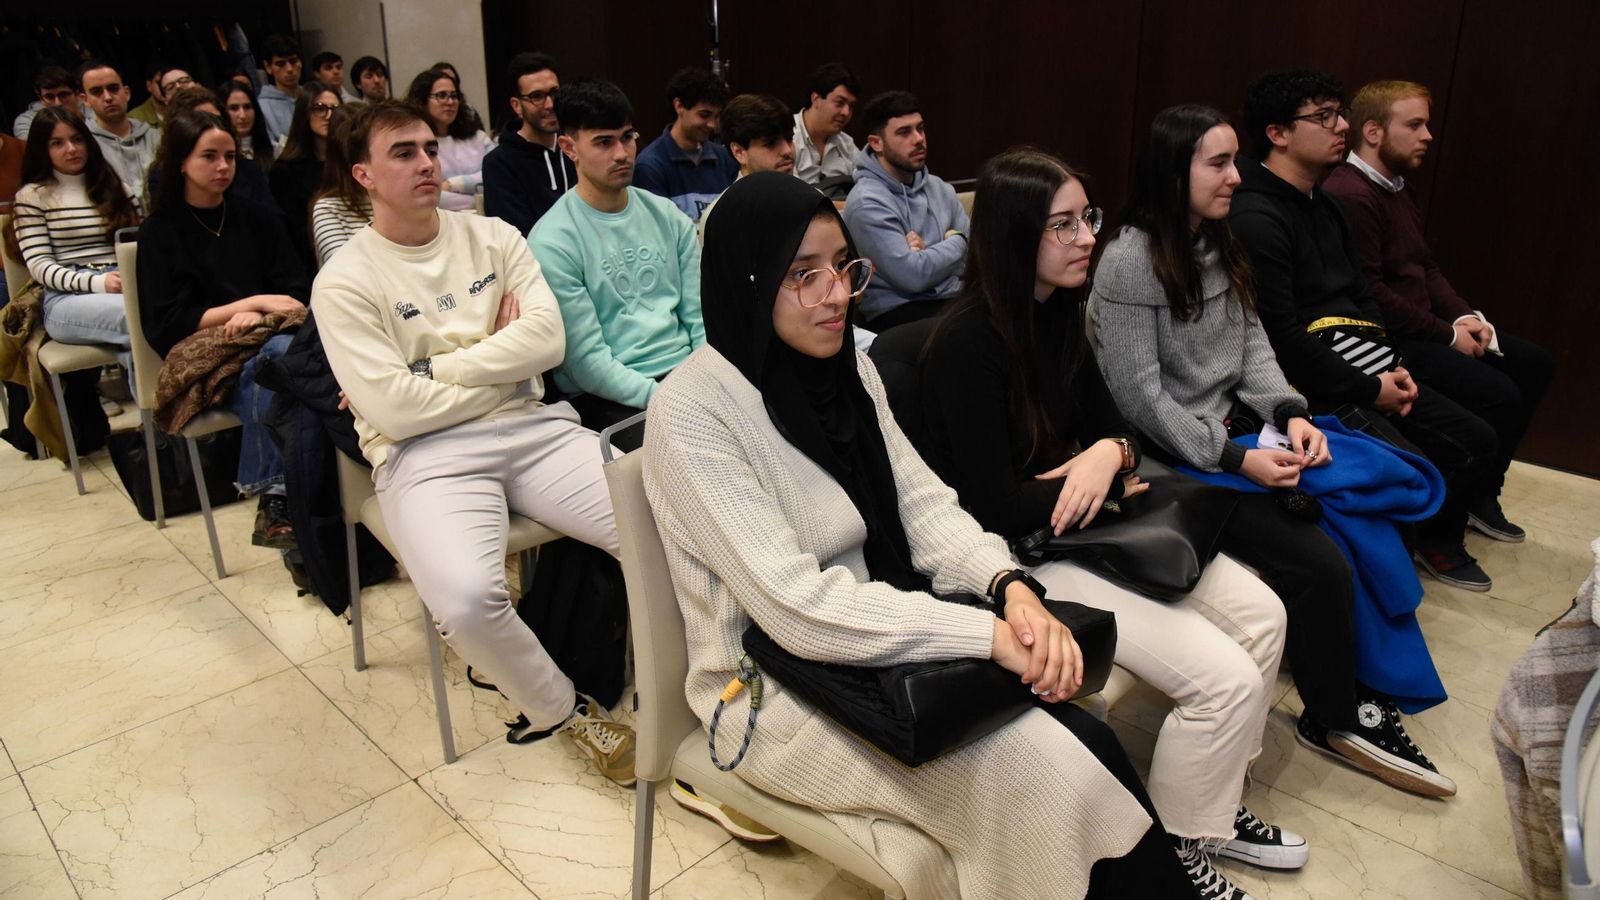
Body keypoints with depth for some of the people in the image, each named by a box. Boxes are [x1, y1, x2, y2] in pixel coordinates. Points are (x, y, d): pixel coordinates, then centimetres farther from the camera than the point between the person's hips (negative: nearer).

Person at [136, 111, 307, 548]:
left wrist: (259, 316, -11)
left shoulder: (256, 220, 21)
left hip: (269, 336, 3)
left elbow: (298, 291, 12)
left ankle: (276, 503, -34)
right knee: (281, 354, -37)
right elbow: (167, 325, 0)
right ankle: (272, 496, -33)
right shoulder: (159, 234, 11)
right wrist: (253, 302, -7)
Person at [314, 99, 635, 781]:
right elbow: (395, 409, -9)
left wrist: (434, 368, -6)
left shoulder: (493, 238, 14)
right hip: (427, 453, -3)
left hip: (533, 427, 4)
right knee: (466, 599, -33)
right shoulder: (345, 282, 2)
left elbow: (547, 339, -1)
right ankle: (563, 711, -1)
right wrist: (500, 362, 0)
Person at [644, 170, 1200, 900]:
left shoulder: (848, 368, 4)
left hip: (883, 643, 6)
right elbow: (797, 606, -25)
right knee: (1043, 776, -20)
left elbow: (924, 505, 1)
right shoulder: (691, 412, -19)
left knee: (1081, 744, -16)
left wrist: (1011, 587, -19)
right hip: (777, 690, -6)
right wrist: (990, 633, -26)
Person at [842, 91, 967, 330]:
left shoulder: (939, 188, 12)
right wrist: (956, 242, -1)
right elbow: (914, 276, -18)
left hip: (954, 299, 7)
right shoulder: (867, 203, -11)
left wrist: (928, 254, -10)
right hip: (899, 312, -7)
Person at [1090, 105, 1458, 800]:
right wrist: (1233, 459, -19)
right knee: (1320, 564, -17)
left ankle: (1356, 697, 3)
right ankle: (1336, 717, 8)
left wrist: (1290, 412, -6)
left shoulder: (1219, 245, 11)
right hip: (1171, 461, -8)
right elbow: (1140, 398, -17)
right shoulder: (1130, 262, -15)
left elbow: (1252, 345, 12)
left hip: (1231, 429, 8)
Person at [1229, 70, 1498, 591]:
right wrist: (1369, 391, -14)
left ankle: (1439, 541, 33)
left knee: (1474, 440, 11)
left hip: (1364, 372, 10)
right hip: (1313, 389, -10)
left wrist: (1392, 367, 5)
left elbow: (1362, 297, 21)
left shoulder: (1323, 206, 16)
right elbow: (1280, 336, -23)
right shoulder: (1254, 219, -18)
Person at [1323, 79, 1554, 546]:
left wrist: (1464, 316, 3)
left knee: (1535, 363, 12)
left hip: (1425, 328, 11)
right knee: (1498, 394, -21)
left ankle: (1481, 492, 20)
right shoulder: (1349, 196, -19)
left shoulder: (1399, 188, 16)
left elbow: (1427, 267, 20)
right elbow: (1370, 293, -24)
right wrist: (1447, 334, -15)